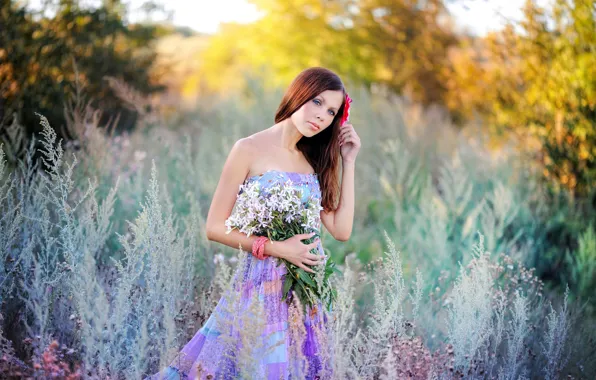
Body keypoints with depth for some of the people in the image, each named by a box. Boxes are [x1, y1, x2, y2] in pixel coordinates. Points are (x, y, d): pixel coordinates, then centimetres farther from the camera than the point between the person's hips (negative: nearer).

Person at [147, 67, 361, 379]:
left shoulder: (313, 160, 10)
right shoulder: (250, 150, -7)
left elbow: (341, 230, 3)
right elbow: (215, 227, -9)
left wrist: (348, 162, 4)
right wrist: (276, 248, -18)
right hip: (264, 286, -6)